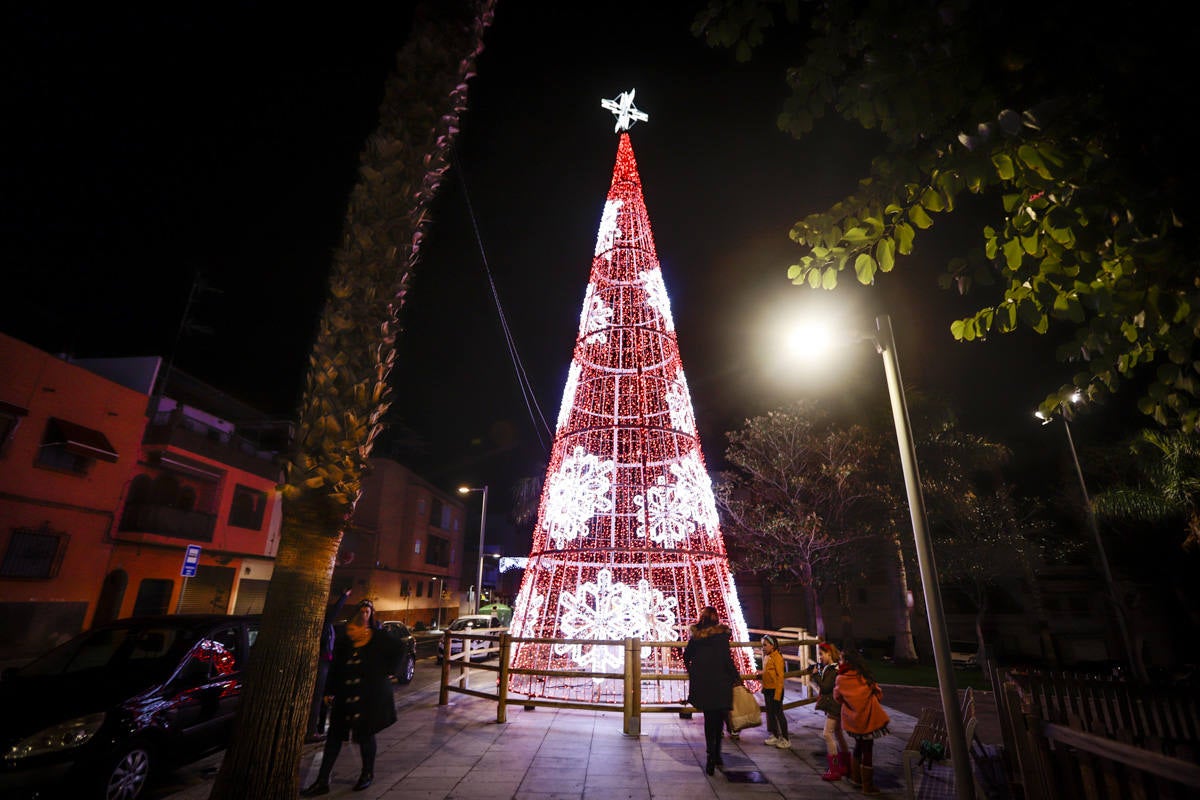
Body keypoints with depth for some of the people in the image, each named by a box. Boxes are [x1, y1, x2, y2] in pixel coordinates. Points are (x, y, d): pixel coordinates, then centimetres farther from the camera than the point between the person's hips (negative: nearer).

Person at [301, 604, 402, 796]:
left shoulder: (379, 641, -13)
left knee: (365, 735, 9)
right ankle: (322, 782, 19)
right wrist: (330, 691, 6)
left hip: (370, 699, -4)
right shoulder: (343, 643, -2)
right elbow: (335, 669, 8)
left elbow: (398, 650, 1)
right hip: (345, 699, 4)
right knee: (334, 736, 6)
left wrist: (384, 672, -1)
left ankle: (368, 774, 33)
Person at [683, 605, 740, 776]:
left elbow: (686, 656, 6)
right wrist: (736, 678, -2)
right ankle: (716, 754, 22)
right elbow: (727, 659, -13)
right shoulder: (722, 633, -10)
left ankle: (712, 755, 8)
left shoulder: (695, 634, 1)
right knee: (719, 717, 15)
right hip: (720, 682, -3)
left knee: (709, 717, 14)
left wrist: (693, 674, 20)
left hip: (701, 682, 3)